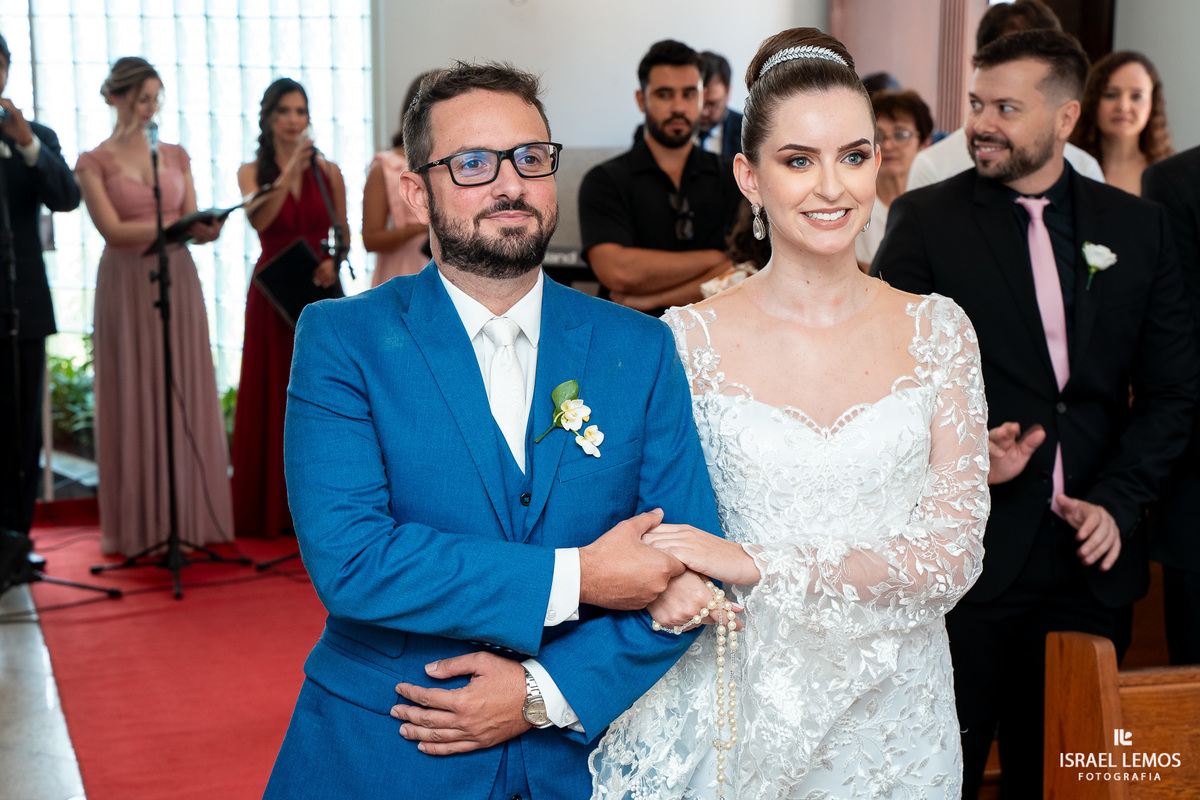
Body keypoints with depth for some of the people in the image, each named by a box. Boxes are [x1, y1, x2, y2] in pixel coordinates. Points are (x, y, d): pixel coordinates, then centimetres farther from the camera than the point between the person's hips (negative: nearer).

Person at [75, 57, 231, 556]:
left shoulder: (176, 155, 12)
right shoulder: (94, 162, 1)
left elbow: (191, 226, 7)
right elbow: (112, 229, -10)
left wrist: (208, 229, -16)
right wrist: (173, 222, -18)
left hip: (178, 281, 4)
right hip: (126, 286, -3)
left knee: (186, 397, 2)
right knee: (134, 398, -1)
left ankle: (188, 517, 9)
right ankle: (138, 525, 6)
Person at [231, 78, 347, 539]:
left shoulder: (327, 172, 7)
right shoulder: (252, 172, 4)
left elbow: (343, 235, 10)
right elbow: (259, 220, -16)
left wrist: (332, 262, -10)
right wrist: (289, 171, -21)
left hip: (318, 292, 1)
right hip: (272, 292, -1)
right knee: (272, 395, 1)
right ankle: (271, 510, 7)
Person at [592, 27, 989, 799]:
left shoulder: (938, 330, -4)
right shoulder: (691, 337, -7)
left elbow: (953, 555, -11)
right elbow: (657, 528, 1)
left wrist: (758, 564, -22)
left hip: (892, 714, 2)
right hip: (737, 705, -1)